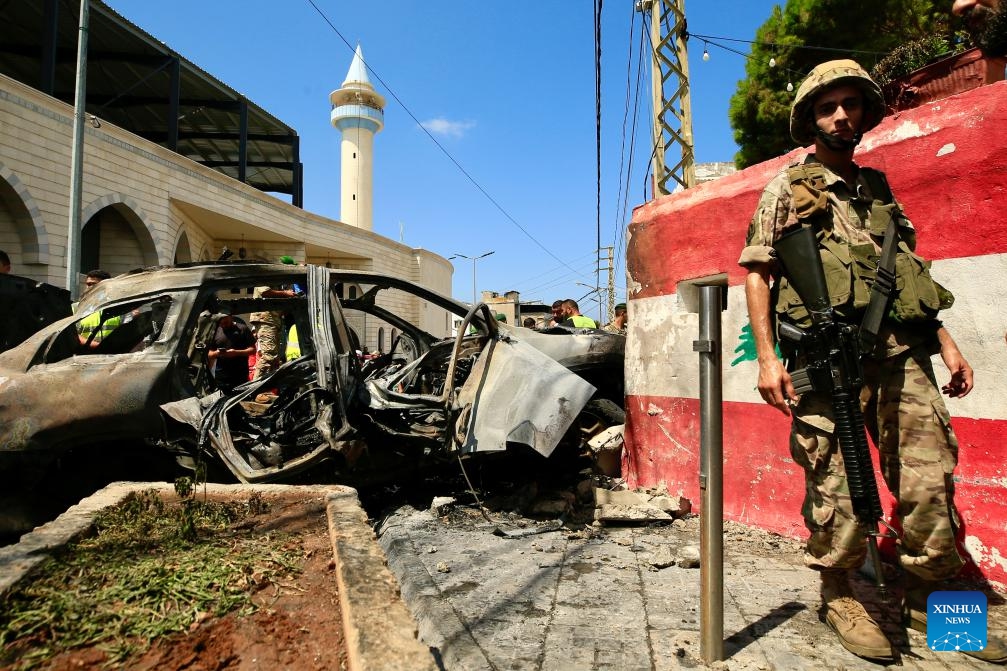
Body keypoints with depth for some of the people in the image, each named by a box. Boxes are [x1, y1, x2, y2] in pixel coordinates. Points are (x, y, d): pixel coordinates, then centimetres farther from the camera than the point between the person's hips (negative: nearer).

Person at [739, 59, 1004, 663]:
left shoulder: (879, 188, 22)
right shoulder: (789, 187, 7)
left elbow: (909, 272, 24)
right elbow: (756, 274, 0)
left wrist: (945, 339, 14)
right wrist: (767, 357, -10)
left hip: (902, 350, 5)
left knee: (930, 476, 4)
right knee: (835, 482, -1)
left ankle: (929, 598, 21)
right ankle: (839, 596, 18)